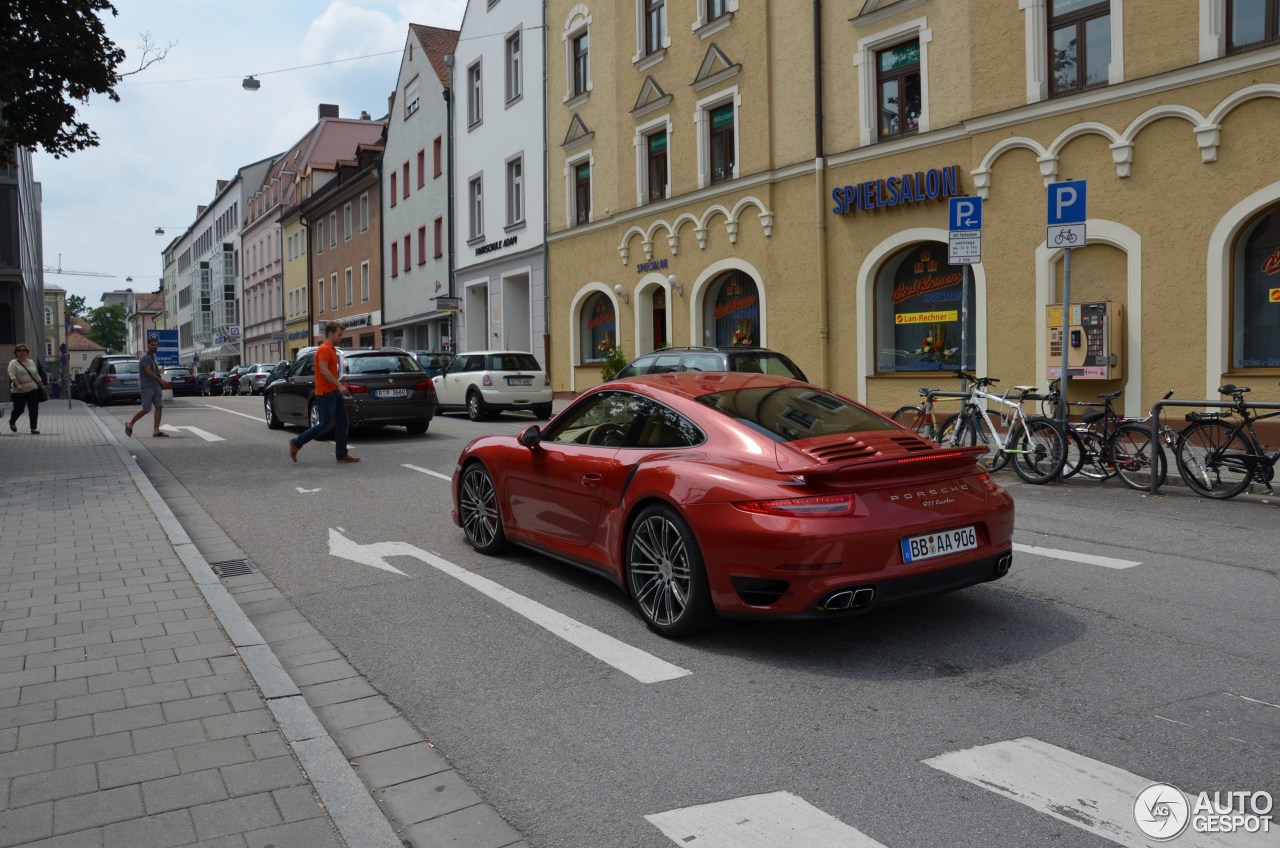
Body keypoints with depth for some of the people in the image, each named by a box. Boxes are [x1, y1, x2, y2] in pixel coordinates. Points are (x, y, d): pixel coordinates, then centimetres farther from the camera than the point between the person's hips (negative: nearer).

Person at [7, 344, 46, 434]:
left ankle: (34, 428, 2)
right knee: (19, 409, 4)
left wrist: (42, 386, 18)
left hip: (32, 390, 4)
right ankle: (12, 422, 34)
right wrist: (17, 385, -31)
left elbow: (37, 376, 18)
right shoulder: (13, 363, -4)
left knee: (34, 409, -3)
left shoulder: (31, 362, 11)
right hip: (19, 391, -4)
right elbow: (12, 375, -17)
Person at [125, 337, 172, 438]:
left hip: (156, 386, 8)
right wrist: (161, 380, -21)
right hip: (147, 387, -8)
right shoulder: (145, 357, -11)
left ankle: (156, 430, 0)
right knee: (146, 409, -7)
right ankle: (130, 424, 12)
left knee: (159, 407, -1)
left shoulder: (153, 356, 17)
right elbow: (148, 372, -21)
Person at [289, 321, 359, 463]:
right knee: (326, 425, -6)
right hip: (325, 393, -10)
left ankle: (342, 455, 9)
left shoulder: (331, 349, 17)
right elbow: (323, 370, -25)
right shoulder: (324, 349, -14)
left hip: (334, 392, 10)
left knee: (343, 423, 7)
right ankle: (296, 443, 6)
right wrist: (339, 385, -27)